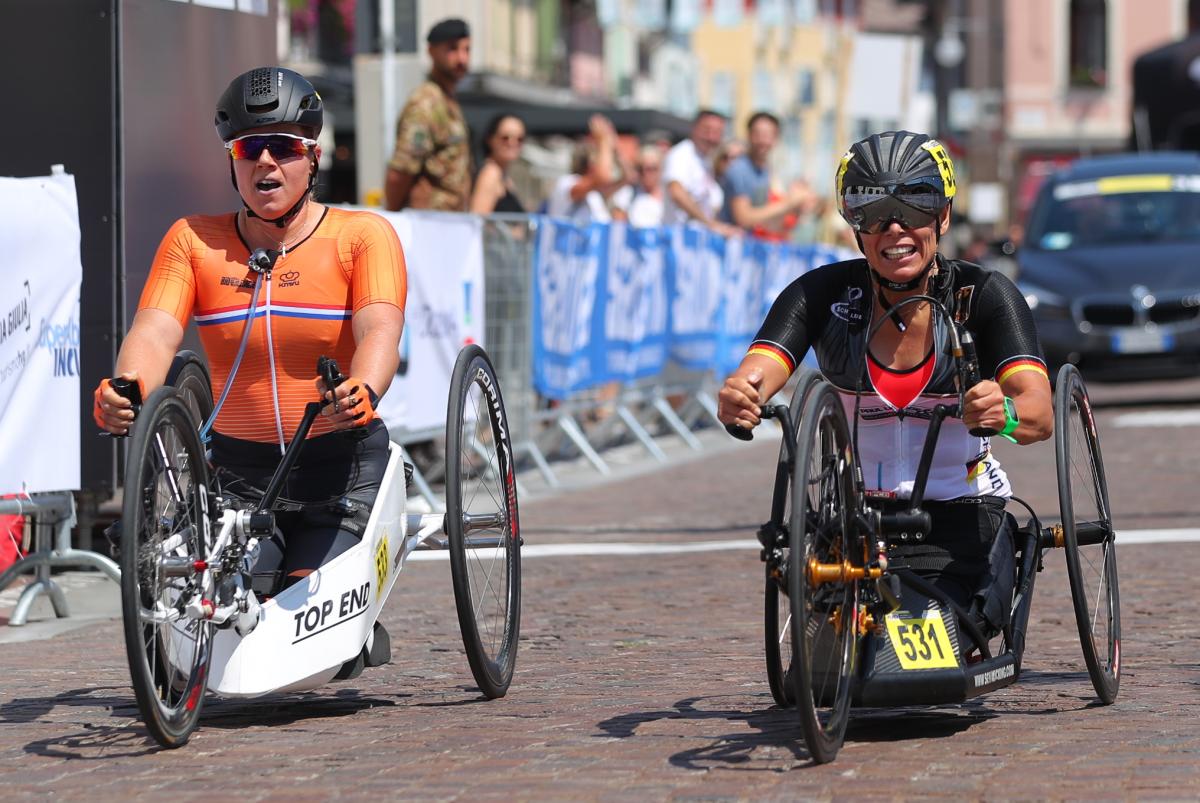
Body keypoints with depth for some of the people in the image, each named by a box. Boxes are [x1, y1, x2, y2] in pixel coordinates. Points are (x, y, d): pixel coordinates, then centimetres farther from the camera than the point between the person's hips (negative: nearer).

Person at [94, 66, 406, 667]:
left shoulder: (363, 235, -4)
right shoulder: (193, 240, 2)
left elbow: (379, 329, -20)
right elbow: (155, 330, -12)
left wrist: (363, 391, -44)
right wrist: (125, 389, -36)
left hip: (340, 464, -2)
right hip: (237, 467, 2)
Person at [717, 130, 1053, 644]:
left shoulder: (984, 296, -13)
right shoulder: (825, 293, -9)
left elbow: (1040, 414, -26)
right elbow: (754, 378, -23)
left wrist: (1005, 413, -50)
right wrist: (738, 401, -47)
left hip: (961, 514, -1)